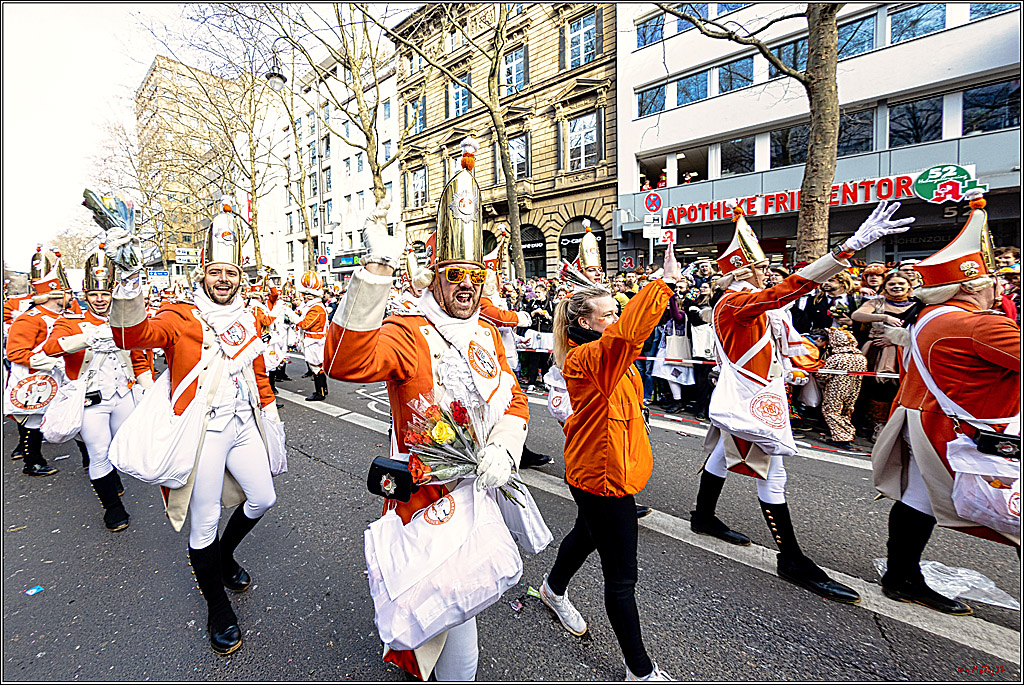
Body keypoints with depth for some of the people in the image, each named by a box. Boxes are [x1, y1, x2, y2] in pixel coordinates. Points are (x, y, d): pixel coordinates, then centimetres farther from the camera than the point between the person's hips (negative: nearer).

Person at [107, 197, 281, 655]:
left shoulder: (247, 319, 10)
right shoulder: (181, 317, -8)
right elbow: (136, 335, -28)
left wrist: (269, 411, 20)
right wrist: (127, 281, -42)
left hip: (243, 426, 6)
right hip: (204, 432, -5)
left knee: (262, 498, 14)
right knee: (205, 523, 4)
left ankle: (225, 555, 44)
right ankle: (217, 607, 25)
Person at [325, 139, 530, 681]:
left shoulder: (487, 334, 4)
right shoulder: (408, 334, -16)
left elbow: (513, 400, 2)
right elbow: (347, 363, -36)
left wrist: (504, 450, -18)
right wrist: (377, 268, -43)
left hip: (483, 488, 7)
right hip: (428, 495, -6)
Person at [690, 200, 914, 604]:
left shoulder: (749, 305, 12)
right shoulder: (735, 302, -21)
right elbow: (785, 291, -36)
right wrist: (852, 245, -41)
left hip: (750, 397, 11)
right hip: (746, 401, -11)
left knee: (723, 456, 21)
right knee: (771, 474, -3)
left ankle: (703, 517, 39)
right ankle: (792, 561, 9)